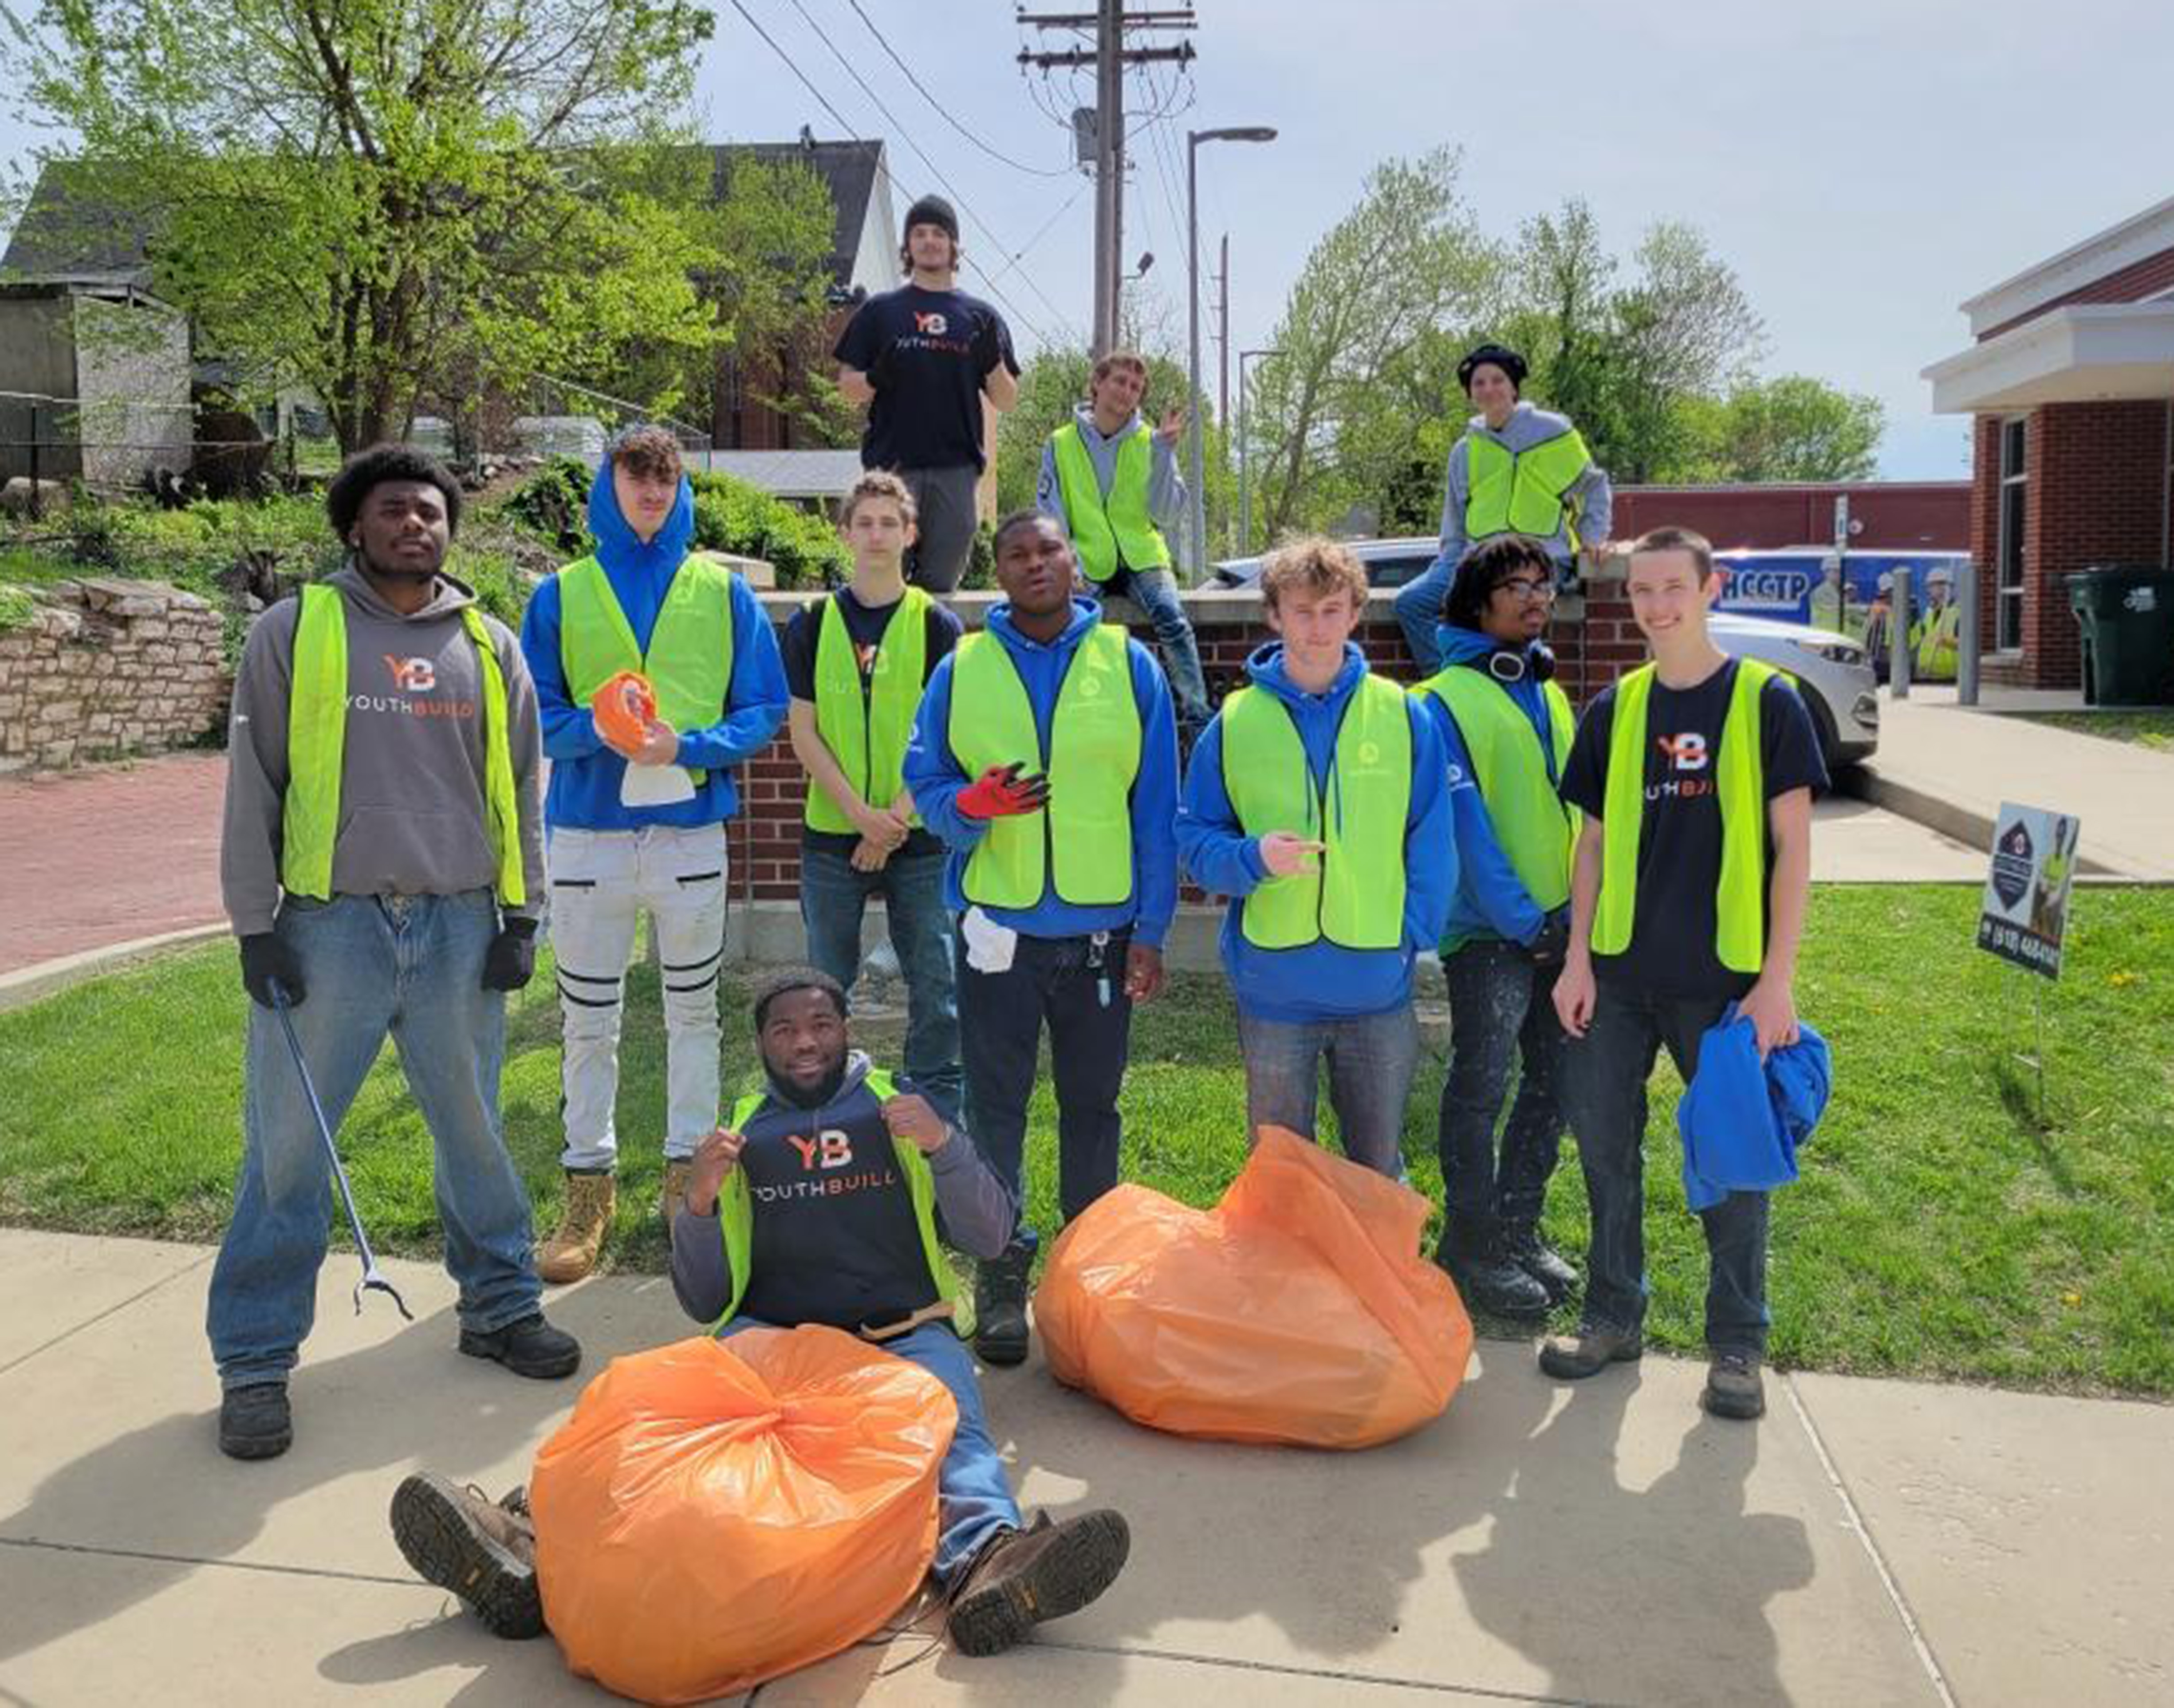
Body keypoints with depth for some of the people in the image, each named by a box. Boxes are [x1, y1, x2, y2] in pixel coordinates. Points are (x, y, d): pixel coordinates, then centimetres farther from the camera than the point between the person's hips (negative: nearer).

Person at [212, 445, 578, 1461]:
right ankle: (256, 1362, 16)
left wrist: (521, 916, 6)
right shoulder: (294, 631, 2)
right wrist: (256, 924, -3)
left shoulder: (489, 645, 10)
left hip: (458, 930, 2)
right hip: (329, 928, -2)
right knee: (288, 1146, 3)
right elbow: (252, 787, 2)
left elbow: (520, 788, 12)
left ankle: (500, 1307, 29)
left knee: (476, 1133, 13)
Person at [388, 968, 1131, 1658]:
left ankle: (983, 1562, -61)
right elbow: (702, 1304, 17)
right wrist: (699, 1204, -2)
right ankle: (547, 1548, -53)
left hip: (901, 1335, 0)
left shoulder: (898, 1109, 18)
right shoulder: (741, 1134, 20)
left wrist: (942, 1143, -9)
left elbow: (991, 1235, 9)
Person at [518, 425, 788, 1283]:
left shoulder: (724, 593, 3)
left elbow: (764, 711, 1)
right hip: (586, 831, 0)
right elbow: (533, 713, 4)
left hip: (692, 829, 0)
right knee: (587, 1020, 6)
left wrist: (688, 745, -16)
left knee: (693, 1011, 11)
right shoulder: (561, 595, 4)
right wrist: (594, 731, -16)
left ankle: (689, 1172, 25)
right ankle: (589, 1185, 19)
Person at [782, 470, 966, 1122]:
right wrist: (862, 813, -11)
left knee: (935, 983, 2)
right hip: (831, 834, 1)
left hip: (918, 835, -1)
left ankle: (941, 1117, 14)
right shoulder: (812, 623, 3)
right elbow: (803, 732, 0)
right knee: (826, 986, 10)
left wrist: (897, 817, -11)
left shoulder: (937, 625, 1)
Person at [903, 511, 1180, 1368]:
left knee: (1092, 1107, 12)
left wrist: (1150, 929, -2)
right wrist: (970, 805, -18)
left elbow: (1155, 809, 2)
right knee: (996, 1110, 6)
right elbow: (924, 784, 5)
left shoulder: (1129, 665, 2)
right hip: (997, 927, 0)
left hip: (1101, 929, 0)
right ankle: (1002, 1278, 18)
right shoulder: (961, 670, 3)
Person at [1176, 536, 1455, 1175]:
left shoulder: (1403, 716, 0)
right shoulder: (1236, 721, -1)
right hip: (1274, 985, 0)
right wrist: (1252, 858, -18)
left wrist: (1413, 932, -7)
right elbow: (1194, 838, 1)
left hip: (1378, 982, 0)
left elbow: (1432, 841, 3)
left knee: (1379, 1170, 15)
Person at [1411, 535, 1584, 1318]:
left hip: (1560, 928, 7)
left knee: (1553, 1087, 12)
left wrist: (1577, 912, 0)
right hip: (1488, 931, -7)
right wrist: (1521, 920, -17)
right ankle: (1469, 1245, 11)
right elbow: (1461, 823, -13)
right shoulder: (1446, 699, -7)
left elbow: (1574, 809, 13)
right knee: (1481, 1090, -3)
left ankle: (1518, 1230, 27)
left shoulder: (1549, 694, 15)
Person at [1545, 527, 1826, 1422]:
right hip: (1620, 974, 3)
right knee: (1605, 1142, 9)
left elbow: (1792, 847, -4)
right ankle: (1613, 1315, 26)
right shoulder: (1614, 710, 6)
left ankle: (1737, 1343, 21)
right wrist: (1579, 958, 3)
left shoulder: (1765, 701, -4)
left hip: (1725, 978, -3)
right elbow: (1595, 840, 10)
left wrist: (1778, 977, -10)